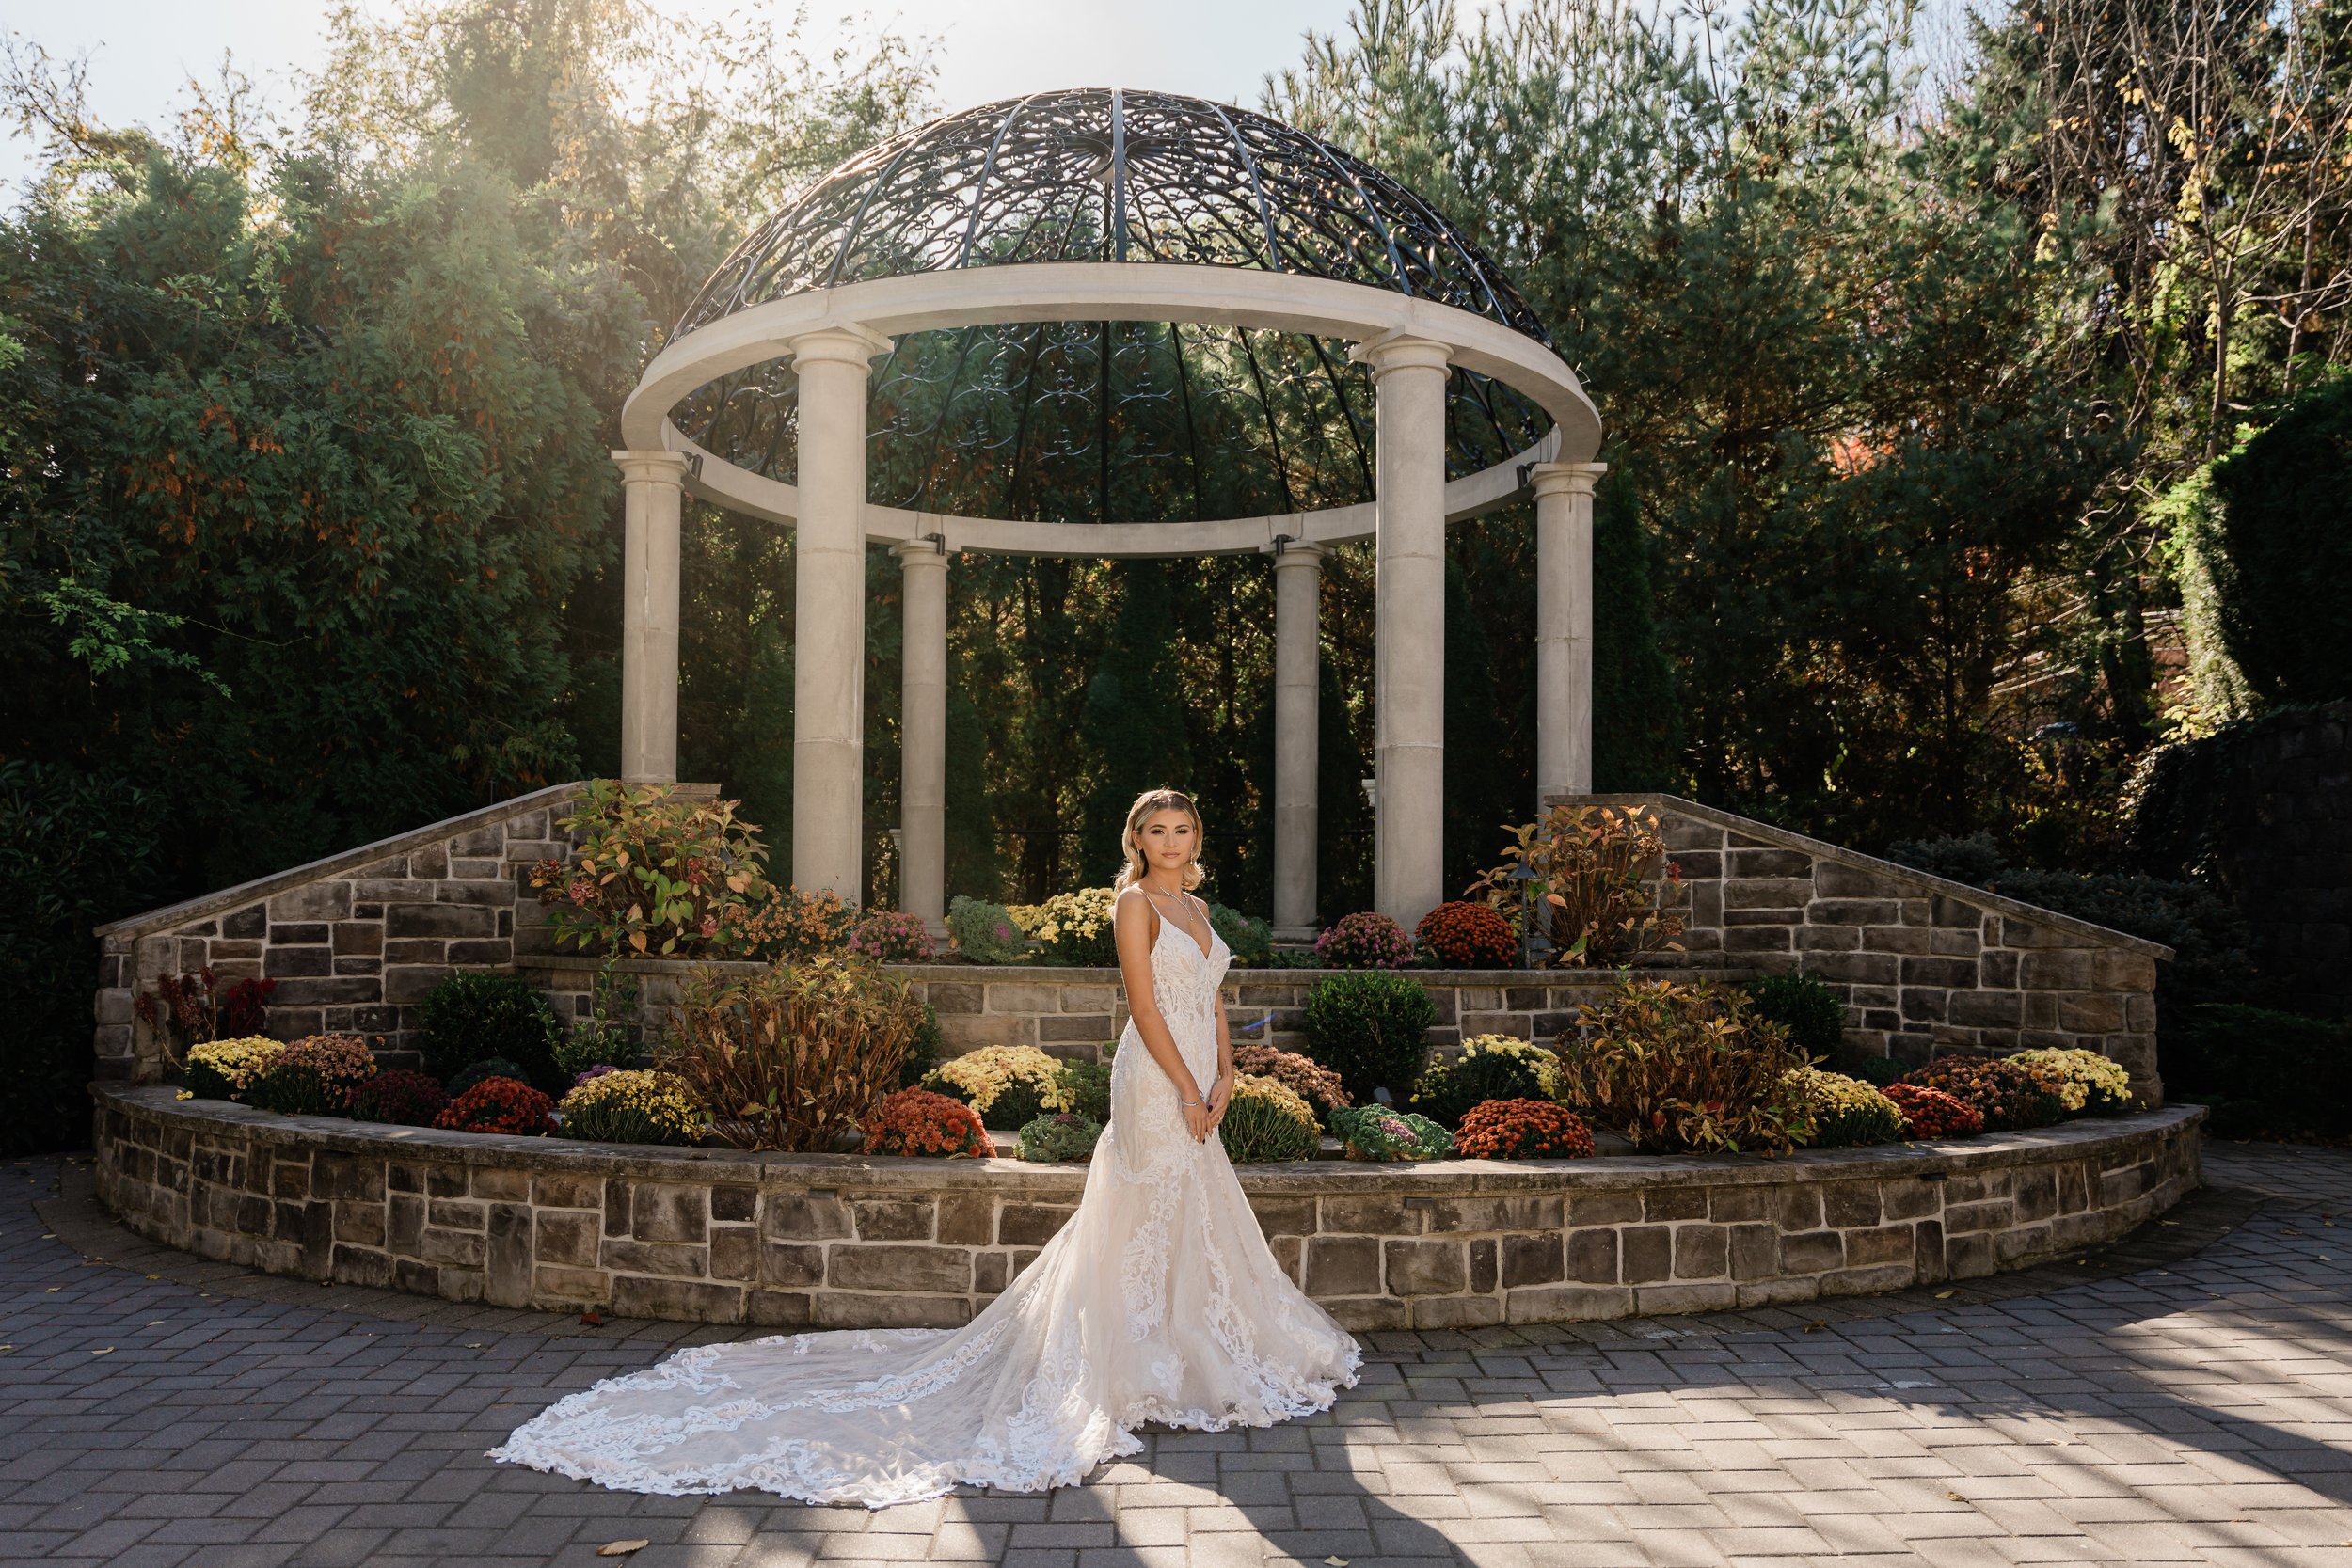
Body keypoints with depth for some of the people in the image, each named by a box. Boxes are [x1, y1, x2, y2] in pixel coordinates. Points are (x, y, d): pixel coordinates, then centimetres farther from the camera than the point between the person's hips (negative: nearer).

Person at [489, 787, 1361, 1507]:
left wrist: (1222, 1077, 5)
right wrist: (1188, 1090, -17)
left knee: (1196, 1226, 15)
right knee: (1163, 1222, -3)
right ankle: (1168, 1371, 7)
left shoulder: (1197, 907, 16)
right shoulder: (1134, 903, -10)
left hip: (1193, 1086, 8)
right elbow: (1144, 1004, -16)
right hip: (1156, 1082, -8)